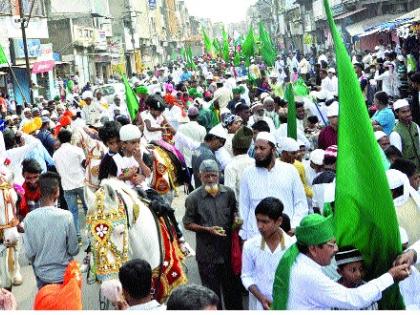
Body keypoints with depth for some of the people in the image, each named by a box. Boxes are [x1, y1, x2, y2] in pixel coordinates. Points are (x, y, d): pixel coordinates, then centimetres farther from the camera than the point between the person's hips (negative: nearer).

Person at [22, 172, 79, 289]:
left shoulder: (30, 218, -15)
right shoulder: (66, 216, -21)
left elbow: (29, 253, -8)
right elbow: (74, 250, -12)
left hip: (41, 274, 2)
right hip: (64, 274, -2)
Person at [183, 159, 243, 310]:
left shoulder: (228, 193, 0)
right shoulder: (193, 198, -10)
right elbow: (187, 224, -4)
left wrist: (236, 219, -5)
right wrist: (208, 229, -15)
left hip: (229, 248, 3)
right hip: (207, 252, -3)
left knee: (233, 286, 16)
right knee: (212, 291, 10)